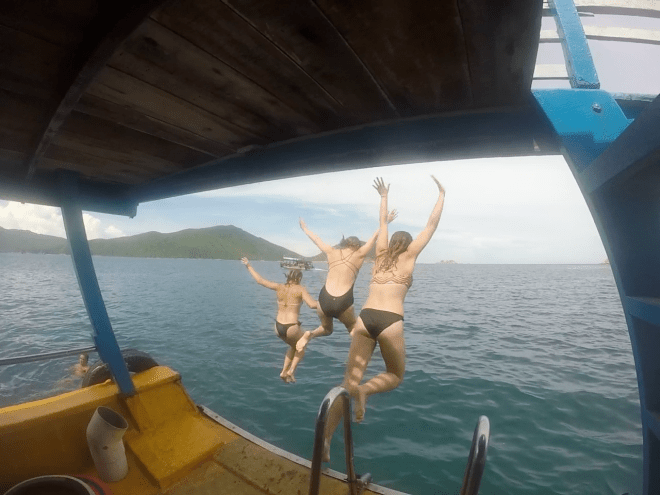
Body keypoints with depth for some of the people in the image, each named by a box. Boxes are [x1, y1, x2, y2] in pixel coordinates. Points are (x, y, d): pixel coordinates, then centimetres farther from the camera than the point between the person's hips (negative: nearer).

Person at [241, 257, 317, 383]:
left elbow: (260, 280, 9)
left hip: (278, 327, 5)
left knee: (293, 346, 32)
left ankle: (284, 371, 27)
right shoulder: (300, 289, -9)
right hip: (292, 328, -5)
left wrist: (248, 266, 19)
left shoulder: (279, 287, 3)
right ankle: (291, 370, 13)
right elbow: (312, 304, -21)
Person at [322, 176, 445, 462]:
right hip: (390, 322, -3)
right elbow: (432, 225, 16)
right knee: (395, 375, 21)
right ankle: (365, 390, -9)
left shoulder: (381, 254, 19)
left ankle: (325, 439, 1)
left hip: (365, 319, 4)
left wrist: (384, 197, 45)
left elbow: (383, 223, 33)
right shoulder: (408, 256, 10)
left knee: (349, 380, 8)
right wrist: (441, 195, 27)